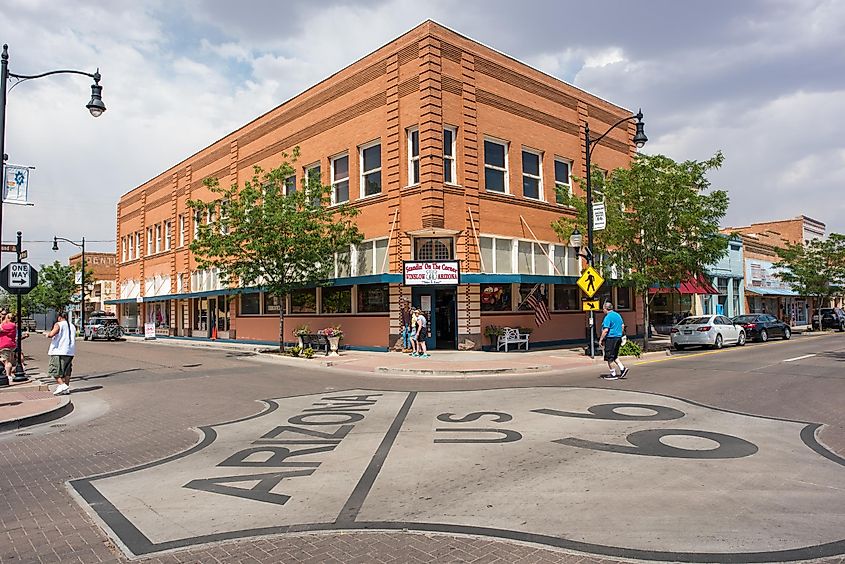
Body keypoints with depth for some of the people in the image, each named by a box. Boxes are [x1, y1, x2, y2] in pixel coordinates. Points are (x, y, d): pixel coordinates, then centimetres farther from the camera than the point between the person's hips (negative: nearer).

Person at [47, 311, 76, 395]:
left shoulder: (58, 324, -5)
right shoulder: (72, 326, 16)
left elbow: (51, 334, -20)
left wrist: (48, 334, 2)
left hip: (59, 351, -7)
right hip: (70, 351, 7)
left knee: (55, 370, -3)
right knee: (67, 371, 12)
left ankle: (62, 385, -16)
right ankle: (67, 387, 12)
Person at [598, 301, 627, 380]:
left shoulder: (608, 317, -16)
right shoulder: (618, 315, 11)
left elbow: (606, 330, -20)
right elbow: (622, 325, 19)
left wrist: (601, 340, -14)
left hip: (610, 338, -9)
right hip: (618, 337, 9)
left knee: (609, 357, 1)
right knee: (614, 356, 21)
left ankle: (613, 374, 5)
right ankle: (622, 368, 10)